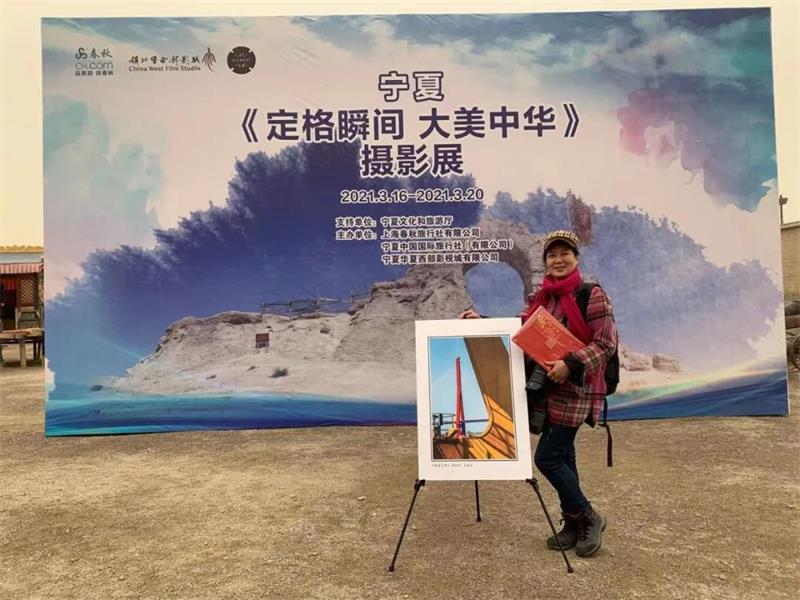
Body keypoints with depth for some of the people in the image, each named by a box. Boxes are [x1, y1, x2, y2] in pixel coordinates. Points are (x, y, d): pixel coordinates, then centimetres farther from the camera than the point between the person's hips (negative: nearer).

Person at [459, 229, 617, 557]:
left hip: (574, 388, -7)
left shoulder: (593, 295, -11)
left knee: (547, 457, -7)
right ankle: (574, 524, 27)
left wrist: (570, 364, -24)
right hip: (548, 387, 7)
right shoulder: (540, 298, 9)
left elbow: (606, 343, -14)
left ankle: (589, 517, 13)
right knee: (562, 456, 14)